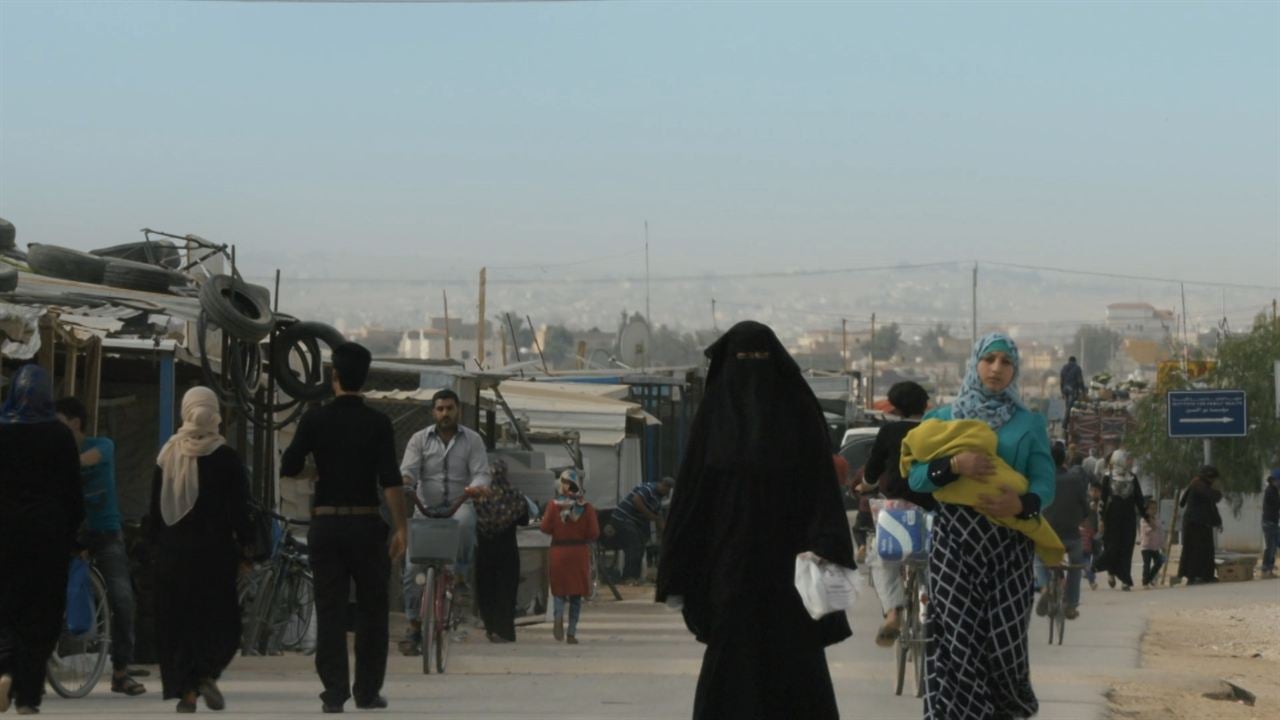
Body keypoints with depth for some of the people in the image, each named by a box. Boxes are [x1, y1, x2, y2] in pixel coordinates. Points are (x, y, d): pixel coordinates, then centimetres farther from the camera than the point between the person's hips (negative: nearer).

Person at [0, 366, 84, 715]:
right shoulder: (60, 435, -4)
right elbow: (73, 489, -2)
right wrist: (73, 530, 7)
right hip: (49, 531, 0)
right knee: (43, 611, 6)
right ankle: (29, 695, 3)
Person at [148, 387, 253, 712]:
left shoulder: (167, 456, 4)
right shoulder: (226, 459, -7)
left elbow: (155, 507, 9)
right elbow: (239, 508, -8)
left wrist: (156, 541, 16)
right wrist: (245, 543, 1)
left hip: (173, 550, 3)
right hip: (214, 550, -3)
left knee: (176, 621, 8)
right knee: (220, 619, 6)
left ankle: (185, 690, 5)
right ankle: (208, 674, -16)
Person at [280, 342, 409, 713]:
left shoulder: (315, 420, -2)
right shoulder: (377, 423, -5)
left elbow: (288, 469, 2)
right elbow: (390, 480, -11)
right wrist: (401, 528, -9)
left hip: (325, 524, 1)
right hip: (366, 523, -1)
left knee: (330, 610, 4)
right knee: (372, 609, 9)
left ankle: (334, 692, -2)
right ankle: (368, 690, 9)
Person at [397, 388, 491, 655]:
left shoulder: (472, 440, 5)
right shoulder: (420, 440, 6)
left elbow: (482, 472, -4)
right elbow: (408, 468, -4)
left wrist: (477, 486, -27)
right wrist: (405, 480, -29)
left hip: (458, 505, -1)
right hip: (426, 508, 1)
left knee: (464, 522, -40)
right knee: (413, 567, -10)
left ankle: (460, 573, -19)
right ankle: (413, 627, -3)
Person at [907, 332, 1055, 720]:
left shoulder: (1029, 423, 10)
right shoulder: (941, 418, 11)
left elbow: (1045, 484, 2)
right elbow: (916, 477, 2)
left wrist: (1021, 504, -20)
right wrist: (954, 465, -17)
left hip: (1009, 544, 0)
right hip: (954, 541, 0)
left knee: (1005, 638, -3)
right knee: (956, 640, -9)